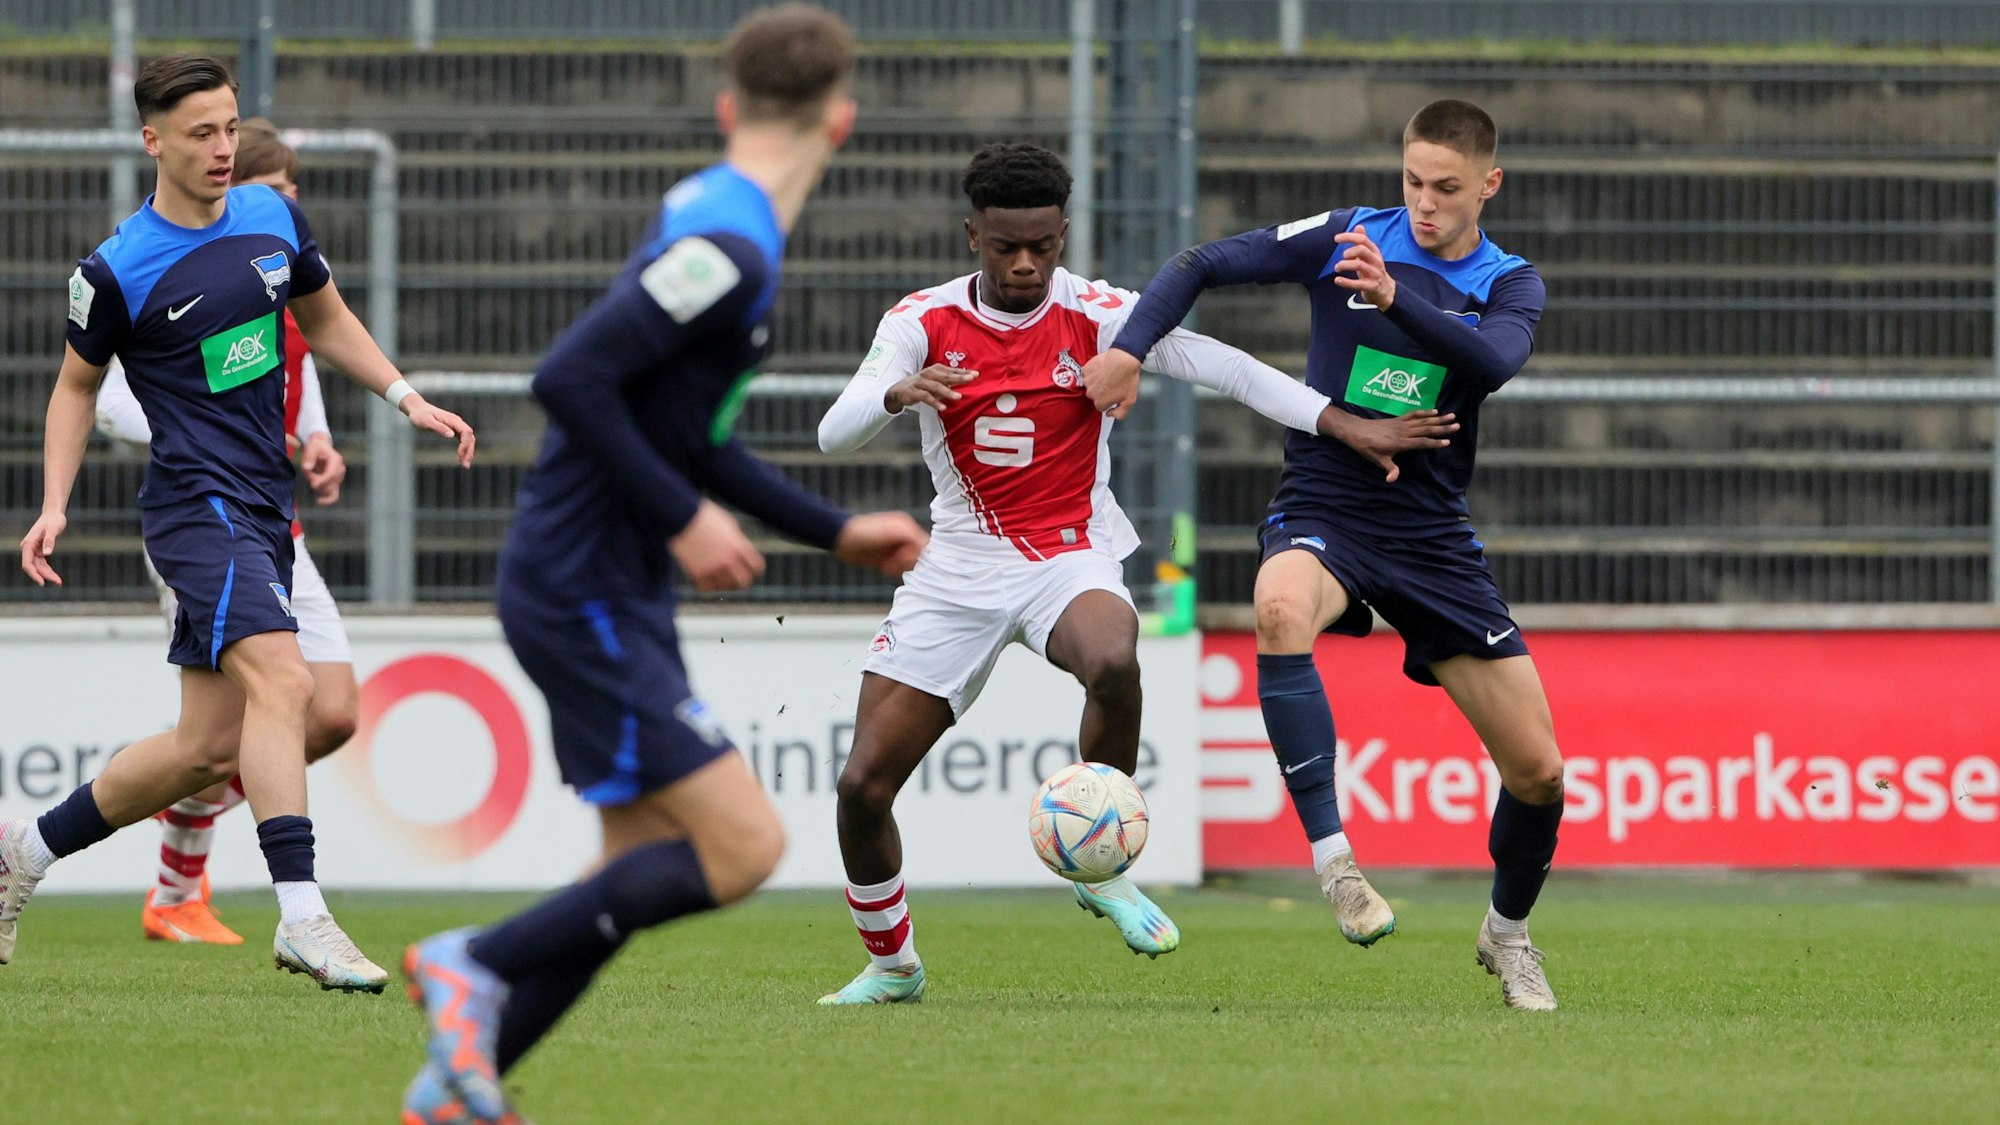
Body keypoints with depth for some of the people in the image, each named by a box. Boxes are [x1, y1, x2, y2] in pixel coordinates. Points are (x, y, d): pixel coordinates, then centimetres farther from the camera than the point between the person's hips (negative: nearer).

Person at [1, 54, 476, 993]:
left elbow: (325, 320, 23)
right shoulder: (118, 271, -8)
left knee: (209, 746, 9)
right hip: (197, 502, -7)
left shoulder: (273, 220, 7)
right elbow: (77, 384, 6)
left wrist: (407, 398, 12)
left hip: (262, 509, 7)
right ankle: (301, 917, -32)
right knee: (281, 680, -27)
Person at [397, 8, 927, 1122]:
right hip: (584, 595, -10)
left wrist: (838, 530, 23)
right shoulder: (728, 251, -18)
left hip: (613, 597, 10)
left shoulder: (712, 223, 13)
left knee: (647, 869, 11)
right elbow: (571, 380, -26)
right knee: (743, 845, -14)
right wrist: (684, 519, -20)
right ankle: (479, 965, -7)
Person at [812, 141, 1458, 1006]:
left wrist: (1345, 425, -22)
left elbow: (1223, 367, -12)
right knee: (863, 786, -5)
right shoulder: (925, 320, -4)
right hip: (958, 568, 2)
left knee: (1113, 661, -38)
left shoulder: (1097, 316, -6)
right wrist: (897, 394, -37)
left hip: (1071, 560, -2)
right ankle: (891, 965, 21)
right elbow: (834, 433, -14)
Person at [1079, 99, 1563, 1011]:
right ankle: (1333, 859, -37)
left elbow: (1492, 363, -22)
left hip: (1432, 534, 2)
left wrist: (1395, 296, -37)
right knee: (1280, 610, -41)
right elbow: (1203, 265, 2)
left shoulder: (1509, 285, 0)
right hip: (1324, 512, -2)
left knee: (1538, 771, 0)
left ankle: (1507, 933, 30)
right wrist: (1130, 347, -15)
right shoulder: (1347, 237, -1)